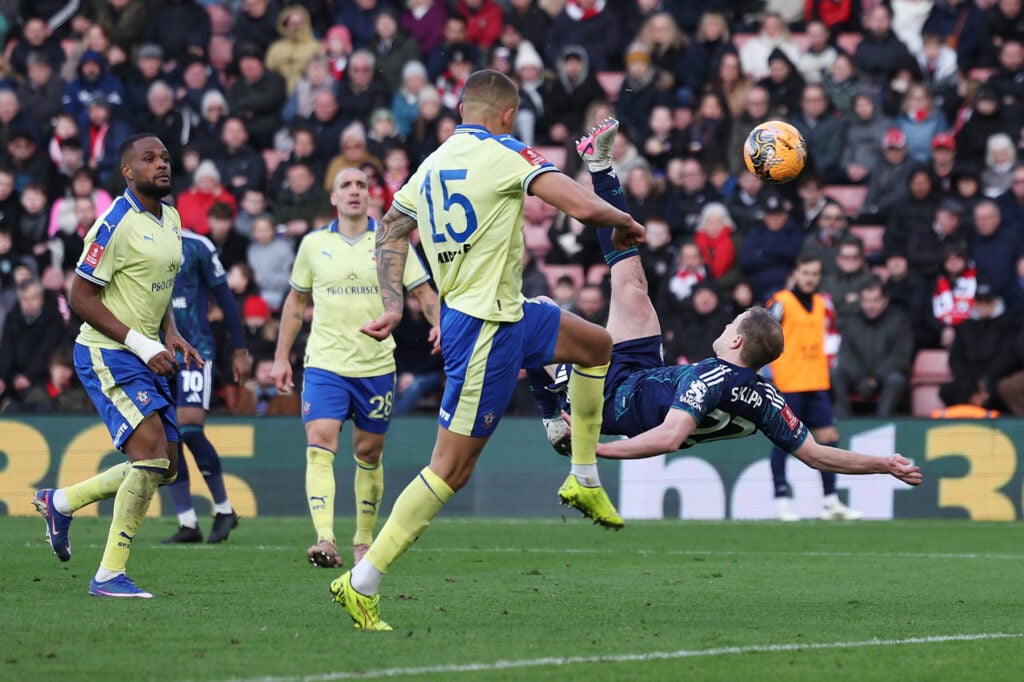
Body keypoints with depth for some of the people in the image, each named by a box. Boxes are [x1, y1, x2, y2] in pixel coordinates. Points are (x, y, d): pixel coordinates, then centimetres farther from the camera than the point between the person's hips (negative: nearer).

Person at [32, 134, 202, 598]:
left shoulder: (170, 219, 11)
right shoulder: (116, 224, -16)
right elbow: (81, 297, -17)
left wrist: (171, 336, 6)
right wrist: (142, 345, -20)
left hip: (144, 357, 9)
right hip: (107, 354, -9)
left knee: (164, 467, 9)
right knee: (152, 453, -19)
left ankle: (60, 503, 28)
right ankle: (110, 575, -12)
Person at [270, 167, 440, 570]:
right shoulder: (314, 244, 6)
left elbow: (423, 292, 4)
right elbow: (296, 300, 16)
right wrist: (281, 356, 13)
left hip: (376, 367, 0)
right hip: (324, 365, 0)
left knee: (369, 454, 7)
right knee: (319, 447, -17)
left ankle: (364, 541, 22)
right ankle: (325, 540, -26)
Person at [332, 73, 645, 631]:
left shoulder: (432, 165, 11)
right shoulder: (505, 153, -13)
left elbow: (390, 230, 18)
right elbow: (582, 207, -22)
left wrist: (393, 305, 14)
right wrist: (625, 224, -3)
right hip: (486, 327, -9)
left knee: (596, 345, 26)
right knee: (451, 469, -7)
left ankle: (584, 482, 30)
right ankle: (361, 585, -7)